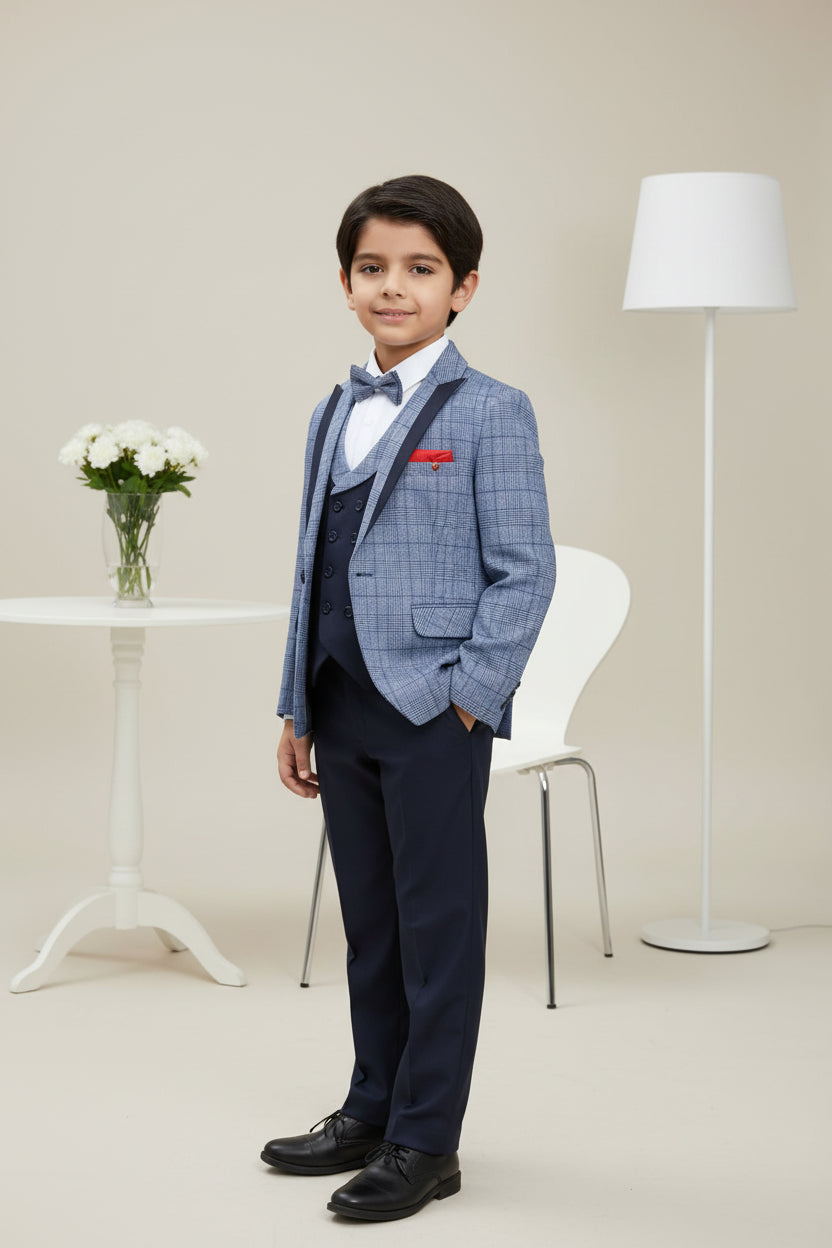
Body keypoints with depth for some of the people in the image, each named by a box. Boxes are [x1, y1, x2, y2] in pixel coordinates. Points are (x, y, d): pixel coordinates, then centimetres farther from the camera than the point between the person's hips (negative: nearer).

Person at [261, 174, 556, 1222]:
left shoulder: (490, 413, -6)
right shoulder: (334, 417, 13)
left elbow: (524, 570, -9)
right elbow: (314, 568, 16)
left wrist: (469, 696, -14)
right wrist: (298, 711, 13)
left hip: (435, 714, -6)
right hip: (345, 711, 6)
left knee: (439, 927, 2)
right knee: (368, 925, 15)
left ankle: (426, 1141, 11)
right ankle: (372, 1109, 28)